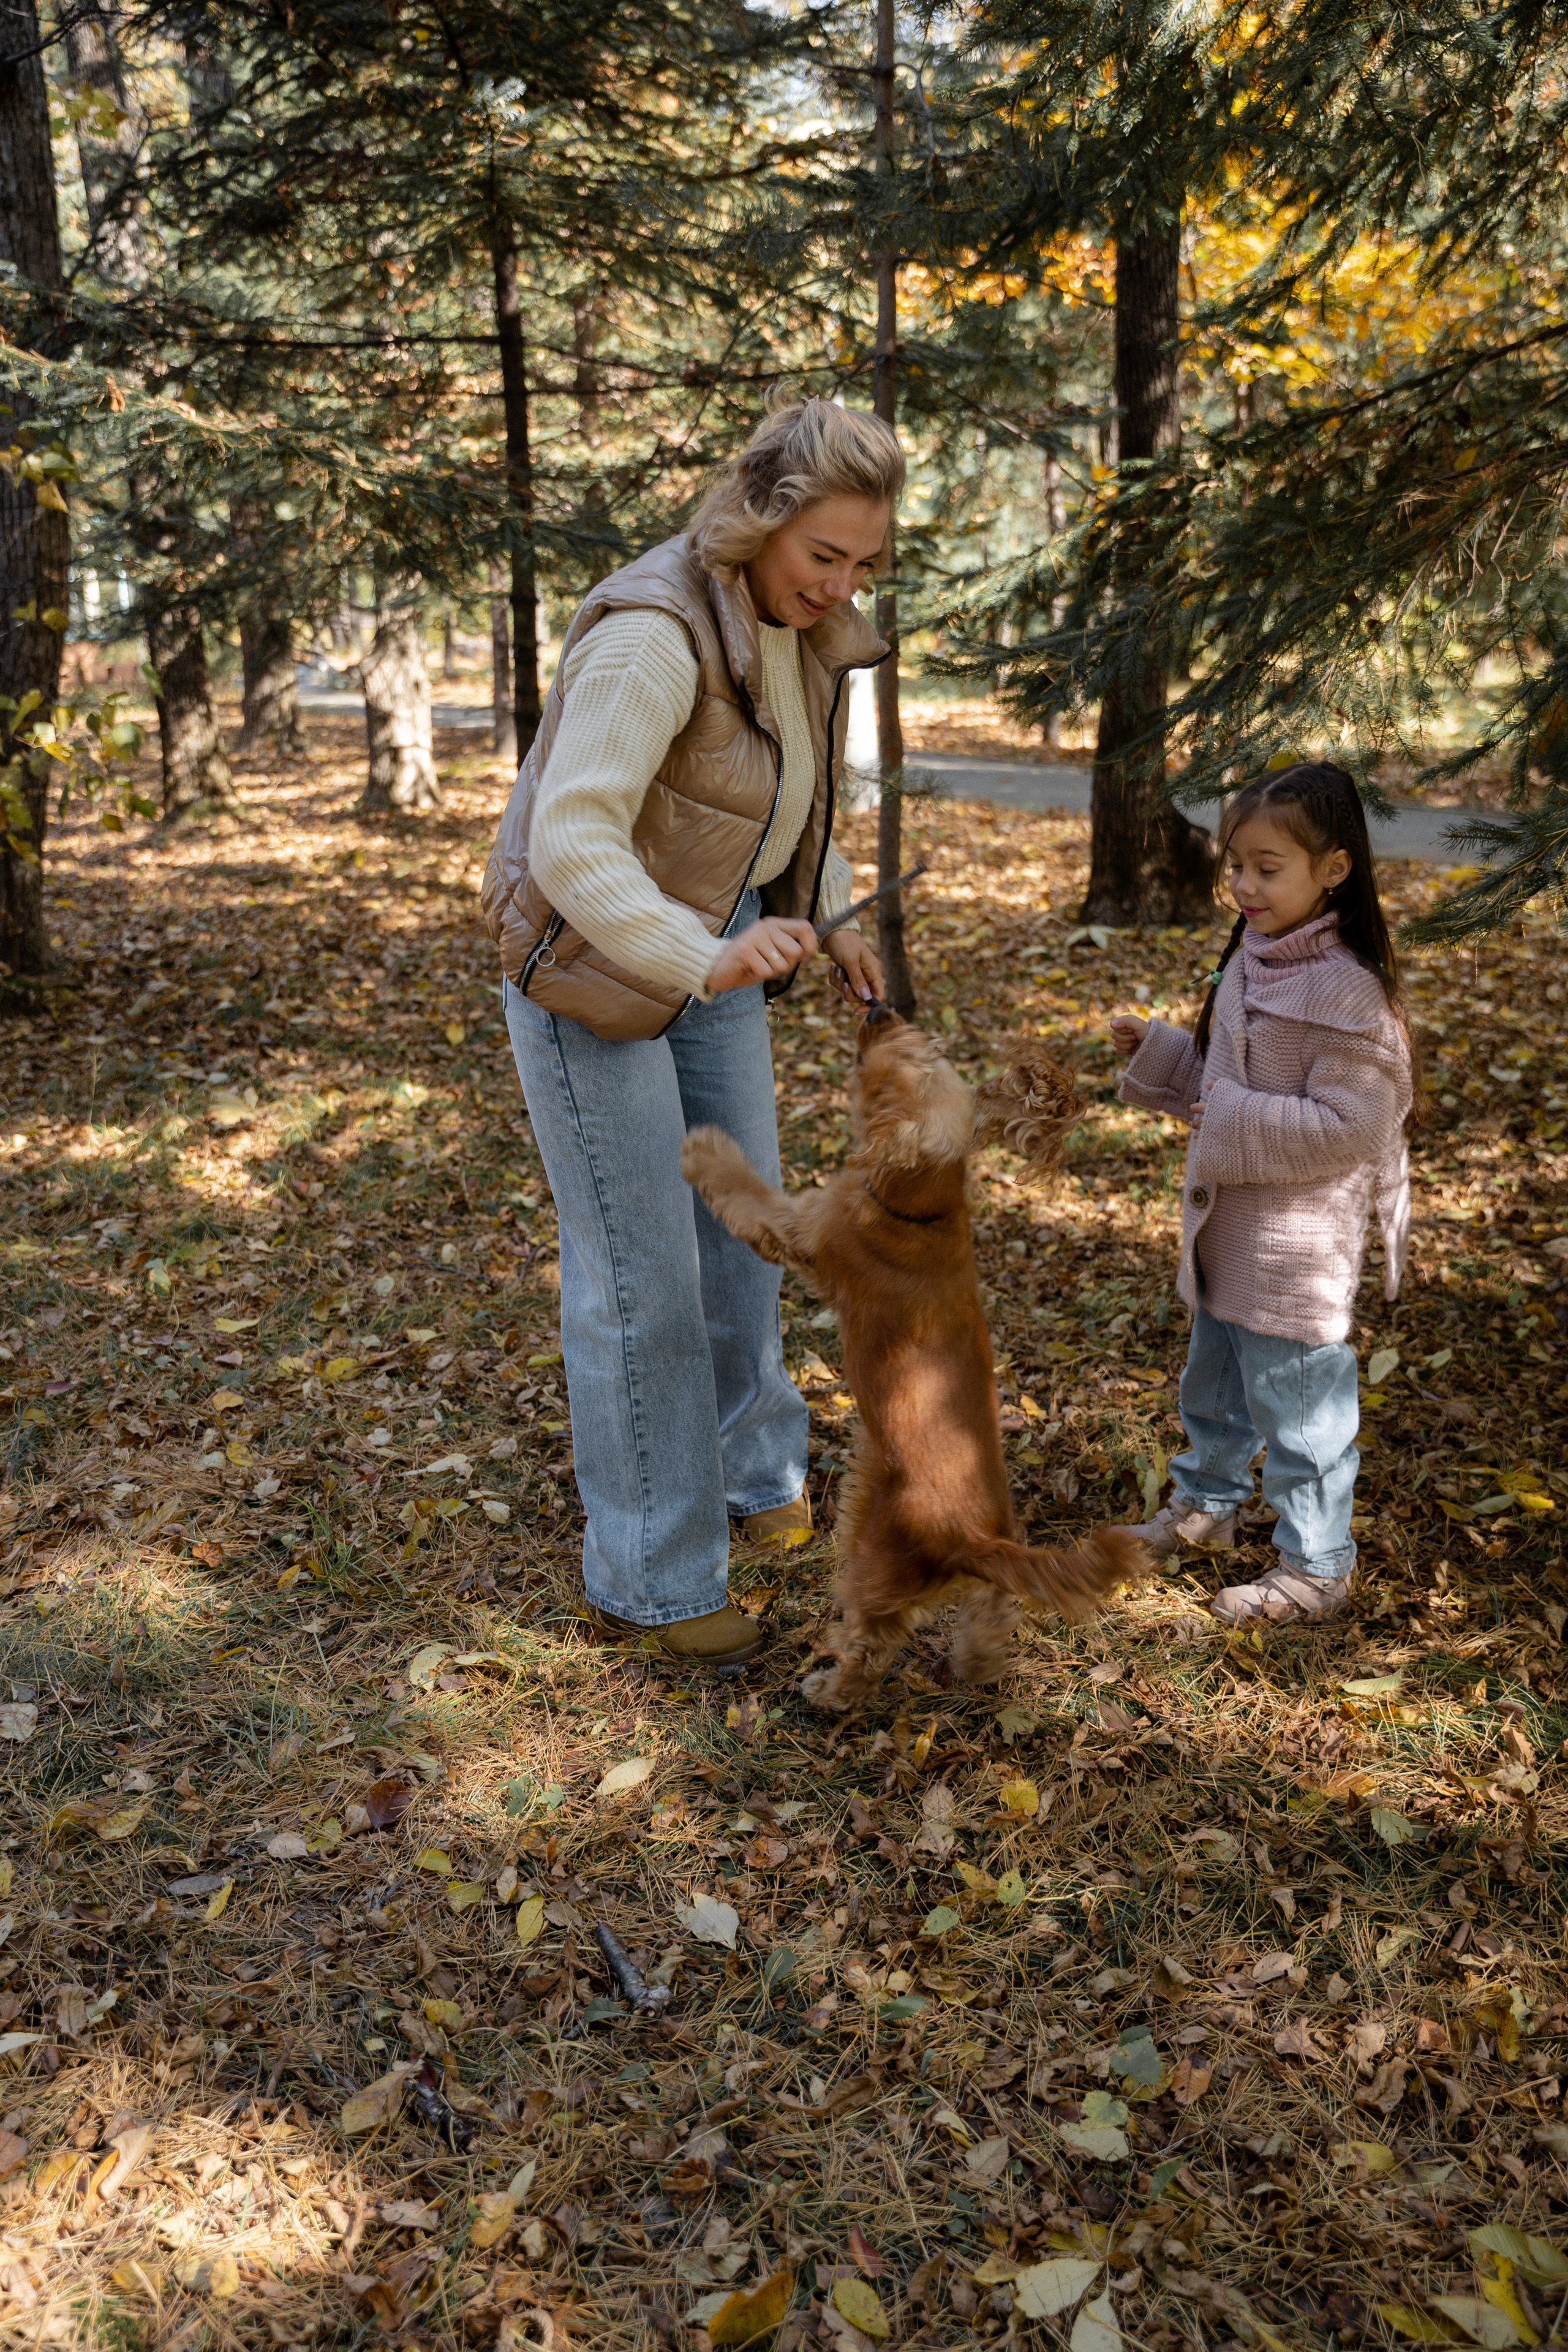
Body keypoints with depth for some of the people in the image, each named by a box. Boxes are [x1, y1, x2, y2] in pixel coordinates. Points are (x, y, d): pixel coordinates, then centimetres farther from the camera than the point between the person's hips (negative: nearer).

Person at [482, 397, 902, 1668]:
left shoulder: (805, 623, 0)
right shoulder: (655, 633, -28)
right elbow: (571, 843, -36)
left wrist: (833, 918, 14)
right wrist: (704, 963, -48)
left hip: (715, 939, 8)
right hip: (591, 959, -8)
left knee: (742, 1217, 16)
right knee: (640, 1266, -3)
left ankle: (749, 1471, 38)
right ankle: (654, 1574, 13)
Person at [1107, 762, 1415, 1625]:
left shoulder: (1346, 990, -23)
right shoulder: (1250, 961, 5)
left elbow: (1350, 1126, -25)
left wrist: (1235, 1127, -25)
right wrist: (1156, 1052, 3)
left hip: (1298, 1246, -9)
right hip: (1226, 1223, 9)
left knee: (1296, 1400, 4)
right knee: (1215, 1375, 25)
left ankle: (1315, 1566, 22)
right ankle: (1207, 1501, 47)